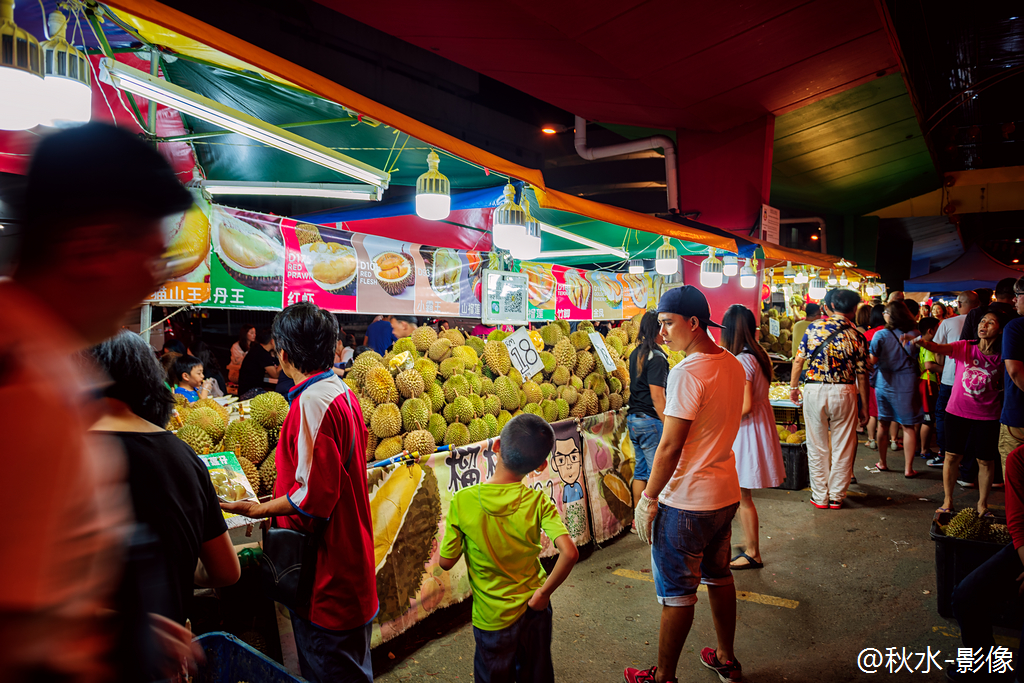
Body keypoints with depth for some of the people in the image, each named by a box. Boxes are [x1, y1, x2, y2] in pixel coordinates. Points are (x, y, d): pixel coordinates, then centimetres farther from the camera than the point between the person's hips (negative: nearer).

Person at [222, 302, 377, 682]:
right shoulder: (343, 392, 7)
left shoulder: (312, 401, -22)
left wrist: (261, 509, -10)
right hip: (349, 549, 9)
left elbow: (315, 493, -23)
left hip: (325, 562, -9)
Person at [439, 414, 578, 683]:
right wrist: (544, 592, -15)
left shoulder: (463, 502, -20)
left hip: (492, 618, -1)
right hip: (534, 610, 1)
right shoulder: (538, 502, -18)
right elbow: (569, 553, -29)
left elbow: (446, 562, -12)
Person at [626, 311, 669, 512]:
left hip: (633, 418, 9)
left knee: (641, 471, 16)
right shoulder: (656, 357, -16)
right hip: (650, 420, -9)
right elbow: (657, 396, -19)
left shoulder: (635, 354, 11)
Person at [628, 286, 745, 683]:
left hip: (686, 502, -8)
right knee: (719, 576, 23)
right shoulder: (733, 365, 4)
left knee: (676, 593, 5)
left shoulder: (687, 372, -23)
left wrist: (648, 498, -13)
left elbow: (670, 446, -23)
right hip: (726, 493, 9)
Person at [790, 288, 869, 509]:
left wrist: (793, 386, 13)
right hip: (844, 392, -1)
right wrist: (864, 407, 7)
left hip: (814, 390, 1)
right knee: (842, 447, 12)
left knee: (817, 447, 11)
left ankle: (820, 496, 18)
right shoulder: (857, 337, -4)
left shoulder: (814, 328, -2)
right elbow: (862, 376, -2)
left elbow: (798, 360, 0)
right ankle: (836, 496, 19)